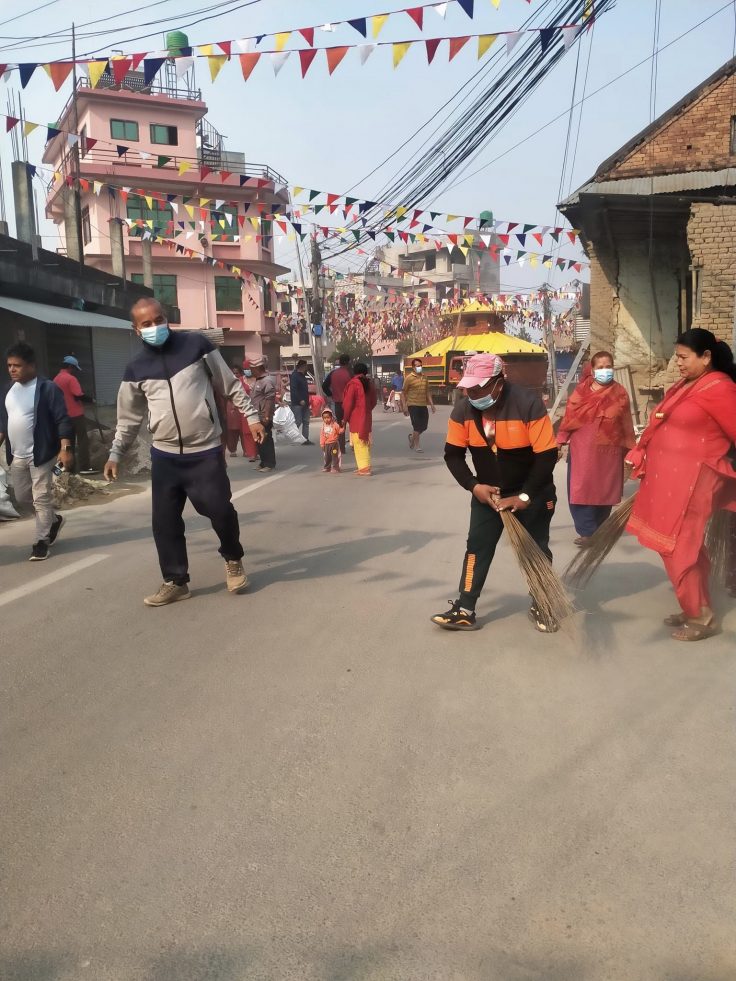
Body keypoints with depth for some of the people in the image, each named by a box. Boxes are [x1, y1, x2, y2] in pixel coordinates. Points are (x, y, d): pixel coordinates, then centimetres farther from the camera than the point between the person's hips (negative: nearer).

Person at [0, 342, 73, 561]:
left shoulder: (48, 388, -13)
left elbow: (62, 421, -16)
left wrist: (65, 448, -24)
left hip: (40, 454, -7)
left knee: (41, 499, -3)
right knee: (22, 499, 14)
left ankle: (41, 542, 6)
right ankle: (53, 520, 35)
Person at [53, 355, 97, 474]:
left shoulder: (56, 379, 11)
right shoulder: (71, 378, -14)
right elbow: (79, 396, -19)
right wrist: (90, 399, -3)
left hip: (64, 415, 8)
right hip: (76, 414, -8)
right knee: (83, 440, -4)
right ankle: (85, 467, -8)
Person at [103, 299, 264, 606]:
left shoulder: (196, 344, -2)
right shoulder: (136, 368, 5)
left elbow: (229, 384, 4)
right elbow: (129, 417, 13)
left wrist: (251, 415, 1)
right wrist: (115, 453, 9)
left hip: (206, 451, -3)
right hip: (164, 456, 3)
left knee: (219, 509, -7)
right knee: (165, 521, 4)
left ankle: (233, 559, 23)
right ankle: (174, 581, 19)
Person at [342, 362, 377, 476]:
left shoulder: (353, 384, -13)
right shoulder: (369, 383, 7)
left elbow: (348, 403, -12)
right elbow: (374, 400, 13)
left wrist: (346, 418, -2)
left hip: (356, 419, -7)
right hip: (367, 417, 7)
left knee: (359, 443, -5)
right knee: (365, 442, 14)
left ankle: (364, 468, -8)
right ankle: (364, 465, 20)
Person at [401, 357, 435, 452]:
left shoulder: (424, 378, 12)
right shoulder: (409, 378, -6)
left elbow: (427, 392, 18)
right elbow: (403, 393, -5)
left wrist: (431, 403, 11)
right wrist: (404, 406, -12)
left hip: (423, 405, 6)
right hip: (413, 405, -6)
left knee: (424, 426, 10)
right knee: (417, 426, -6)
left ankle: (412, 437, 36)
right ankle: (416, 446, 6)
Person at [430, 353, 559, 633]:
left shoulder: (528, 403, -26)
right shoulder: (463, 408, -13)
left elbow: (547, 455, -23)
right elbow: (453, 454, -3)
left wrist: (524, 496, -21)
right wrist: (474, 486, -15)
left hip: (531, 493, -3)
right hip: (487, 492, 3)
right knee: (477, 547, 0)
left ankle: (540, 607, 24)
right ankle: (465, 610, 5)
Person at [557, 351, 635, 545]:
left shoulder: (619, 393, 1)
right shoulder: (581, 391, 2)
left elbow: (626, 424, 4)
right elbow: (570, 416, 4)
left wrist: (628, 450, 4)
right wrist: (563, 442, 2)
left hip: (607, 451, 0)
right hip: (582, 449, 0)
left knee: (604, 491, 9)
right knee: (580, 491, -3)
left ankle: (599, 529, 23)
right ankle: (588, 531, 4)